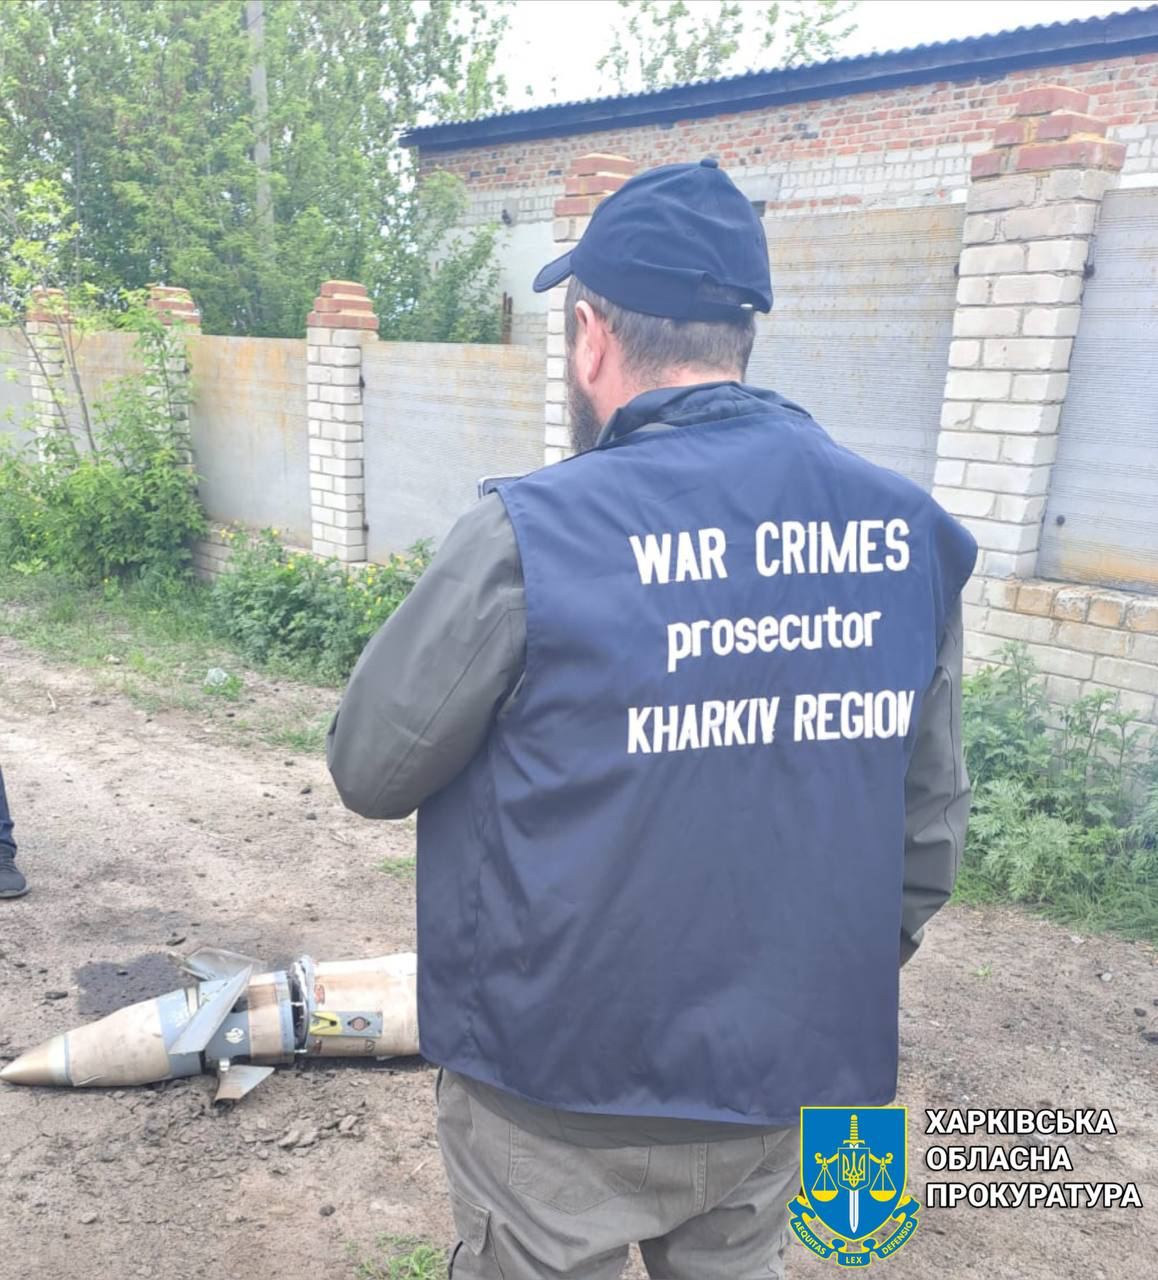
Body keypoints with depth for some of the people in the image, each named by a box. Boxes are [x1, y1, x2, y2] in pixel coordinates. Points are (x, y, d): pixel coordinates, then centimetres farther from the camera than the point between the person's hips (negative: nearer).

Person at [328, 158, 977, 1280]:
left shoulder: (532, 535, -22)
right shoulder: (908, 532, -7)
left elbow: (368, 769, -11)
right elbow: (928, 820, 2)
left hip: (563, 1084, -4)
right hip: (783, 1077, 5)